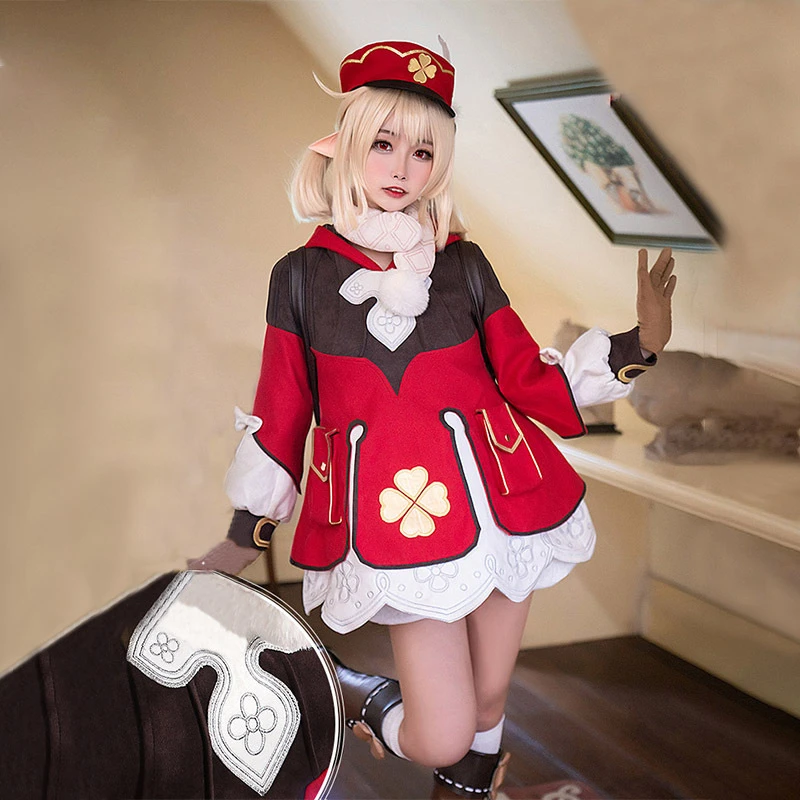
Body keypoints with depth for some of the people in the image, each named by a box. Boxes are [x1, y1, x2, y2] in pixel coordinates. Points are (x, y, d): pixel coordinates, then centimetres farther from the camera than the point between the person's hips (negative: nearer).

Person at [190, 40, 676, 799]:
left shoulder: (463, 263, 2)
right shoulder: (301, 275, -1)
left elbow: (530, 380, 5)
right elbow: (281, 413, 6)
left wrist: (636, 345, -7)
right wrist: (245, 535, 11)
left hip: (497, 501, 2)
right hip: (392, 519, -2)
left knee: (488, 696, 13)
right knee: (443, 737, -1)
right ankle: (368, 703, 31)